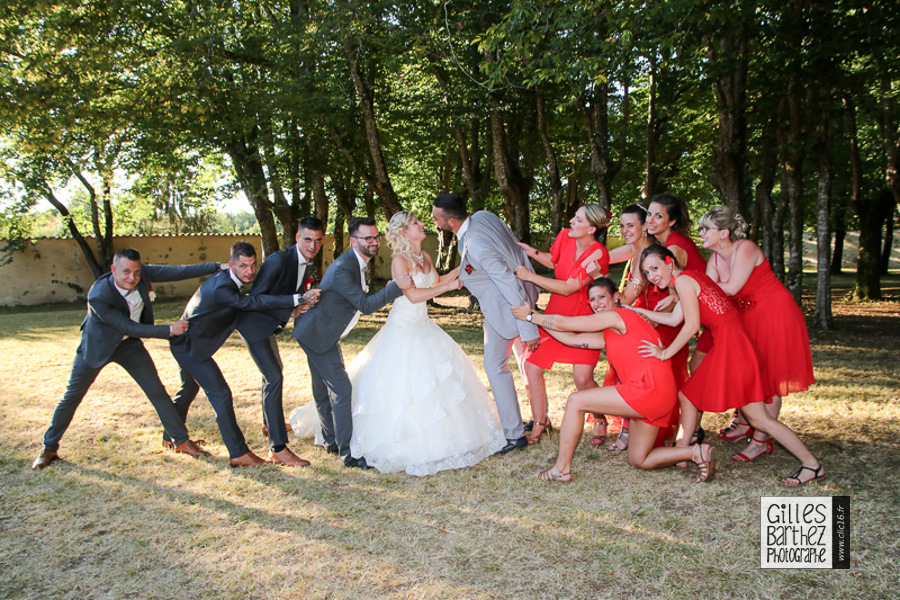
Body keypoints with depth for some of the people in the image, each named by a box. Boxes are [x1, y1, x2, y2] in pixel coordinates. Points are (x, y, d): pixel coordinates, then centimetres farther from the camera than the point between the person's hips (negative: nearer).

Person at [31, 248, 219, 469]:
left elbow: (177, 272, -17)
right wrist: (169, 330, -28)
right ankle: (49, 448, 29)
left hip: (128, 344, 4)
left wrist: (217, 266, -18)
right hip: (97, 346, -4)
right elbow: (129, 327, -30)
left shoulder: (142, 274, -21)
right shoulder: (98, 296, -34)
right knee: (72, 397, 9)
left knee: (157, 391, 1)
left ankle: (182, 441, 10)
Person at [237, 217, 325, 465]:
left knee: (274, 371, 25)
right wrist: (290, 312, -31)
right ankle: (278, 449, -15)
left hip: (271, 325, 10)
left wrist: (305, 304, -14)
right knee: (274, 377, -17)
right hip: (254, 324, -10)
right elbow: (254, 297, -26)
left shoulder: (310, 265, -1)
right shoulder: (279, 260, -27)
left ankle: (270, 424, 49)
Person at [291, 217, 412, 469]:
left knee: (324, 389, 19)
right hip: (318, 334, -10)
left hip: (324, 333, 10)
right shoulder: (343, 269, -27)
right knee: (341, 389, -10)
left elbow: (361, 296, 13)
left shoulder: (358, 263, 5)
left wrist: (385, 292, -4)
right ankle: (348, 452, -4)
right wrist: (396, 287, -33)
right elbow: (365, 305, -29)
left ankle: (332, 440, 32)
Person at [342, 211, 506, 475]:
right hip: (403, 329, -8)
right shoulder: (399, 260, -16)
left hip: (423, 326, 9)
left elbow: (437, 282, 20)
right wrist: (448, 286, -19)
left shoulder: (425, 256, 8)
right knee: (404, 386, -3)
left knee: (443, 377, 11)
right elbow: (413, 295, -23)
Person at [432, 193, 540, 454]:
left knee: (495, 366, 0)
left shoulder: (478, 249, -32)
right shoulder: (483, 216, -6)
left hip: (504, 307, -10)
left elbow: (511, 287, -30)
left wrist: (528, 330, -26)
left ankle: (515, 435, 9)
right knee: (527, 361, 20)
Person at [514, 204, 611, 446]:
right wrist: (532, 252, 2)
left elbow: (569, 288, -26)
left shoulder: (598, 254, -21)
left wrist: (530, 276, -26)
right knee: (532, 365, -3)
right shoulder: (565, 236, -3)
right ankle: (540, 423, 15)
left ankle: (600, 421, 18)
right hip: (556, 314, 6)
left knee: (583, 379, -13)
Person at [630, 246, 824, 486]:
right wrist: (636, 310, 26)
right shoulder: (690, 278, 18)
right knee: (687, 395, 15)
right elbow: (674, 319, 22)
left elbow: (692, 325, -16)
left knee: (759, 418, -3)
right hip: (724, 344, 10)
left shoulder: (683, 279, -11)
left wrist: (665, 353, -10)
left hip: (732, 345, -10)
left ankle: (812, 465, 5)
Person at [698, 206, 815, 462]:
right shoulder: (715, 258, 2)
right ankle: (743, 424, 32)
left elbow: (731, 288, -26)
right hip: (747, 315, 8)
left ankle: (761, 440, 2)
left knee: (768, 375, -3)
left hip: (775, 313, -8)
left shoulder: (746, 249, -21)